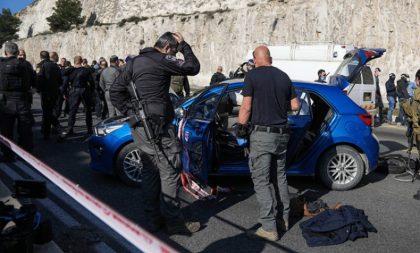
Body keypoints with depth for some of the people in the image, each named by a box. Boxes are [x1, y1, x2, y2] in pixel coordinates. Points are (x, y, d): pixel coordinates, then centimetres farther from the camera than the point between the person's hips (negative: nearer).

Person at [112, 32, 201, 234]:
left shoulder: (135, 61, 15)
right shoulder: (161, 60, -9)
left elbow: (116, 90, 14)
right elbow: (193, 68, -6)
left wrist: (130, 111, 10)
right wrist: (184, 45, 5)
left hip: (139, 126, 9)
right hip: (158, 125, -9)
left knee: (150, 171, 14)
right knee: (169, 171, -2)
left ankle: (153, 219, 20)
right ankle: (174, 221, 3)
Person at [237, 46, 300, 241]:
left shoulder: (252, 76, -7)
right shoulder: (284, 76, 8)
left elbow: (246, 107, -11)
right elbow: (295, 105, 10)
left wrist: (240, 127, 2)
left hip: (262, 134, -6)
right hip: (282, 133, 6)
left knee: (261, 181, -2)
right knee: (280, 177, 18)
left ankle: (269, 228, -2)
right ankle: (284, 218, 28)